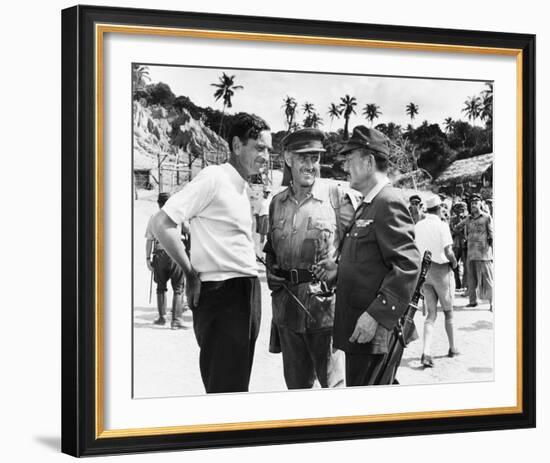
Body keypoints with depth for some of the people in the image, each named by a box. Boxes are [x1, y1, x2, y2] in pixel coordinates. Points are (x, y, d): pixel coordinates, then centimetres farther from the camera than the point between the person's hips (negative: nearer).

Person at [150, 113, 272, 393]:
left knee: (238, 383, 13)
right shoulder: (214, 178, -10)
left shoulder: (242, 188, 16)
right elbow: (161, 224, -16)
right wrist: (191, 273, -10)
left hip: (247, 293, 9)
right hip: (220, 293, -9)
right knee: (223, 387, -6)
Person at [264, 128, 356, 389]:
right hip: (286, 307, 5)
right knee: (295, 385, 14)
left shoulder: (337, 197, -3)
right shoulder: (277, 203, 13)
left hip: (326, 304, -5)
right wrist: (272, 274, 9)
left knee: (335, 386, -5)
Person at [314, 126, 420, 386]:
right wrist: (339, 270, 8)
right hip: (354, 327, 10)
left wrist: (376, 315, -26)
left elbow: (408, 265, -22)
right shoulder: (368, 205, 19)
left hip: (371, 330, -10)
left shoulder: (388, 202, -14)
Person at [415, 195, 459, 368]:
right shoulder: (442, 225, -13)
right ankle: (452, 348, 28)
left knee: (431, 314, 5)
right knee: (448, 311, 15)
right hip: (441, 269, -4)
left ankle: (426, 353, -13)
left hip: (424, 271, 4)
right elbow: (448, 252, -19)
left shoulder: (418, 226, 4)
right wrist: (454, 263, 0)